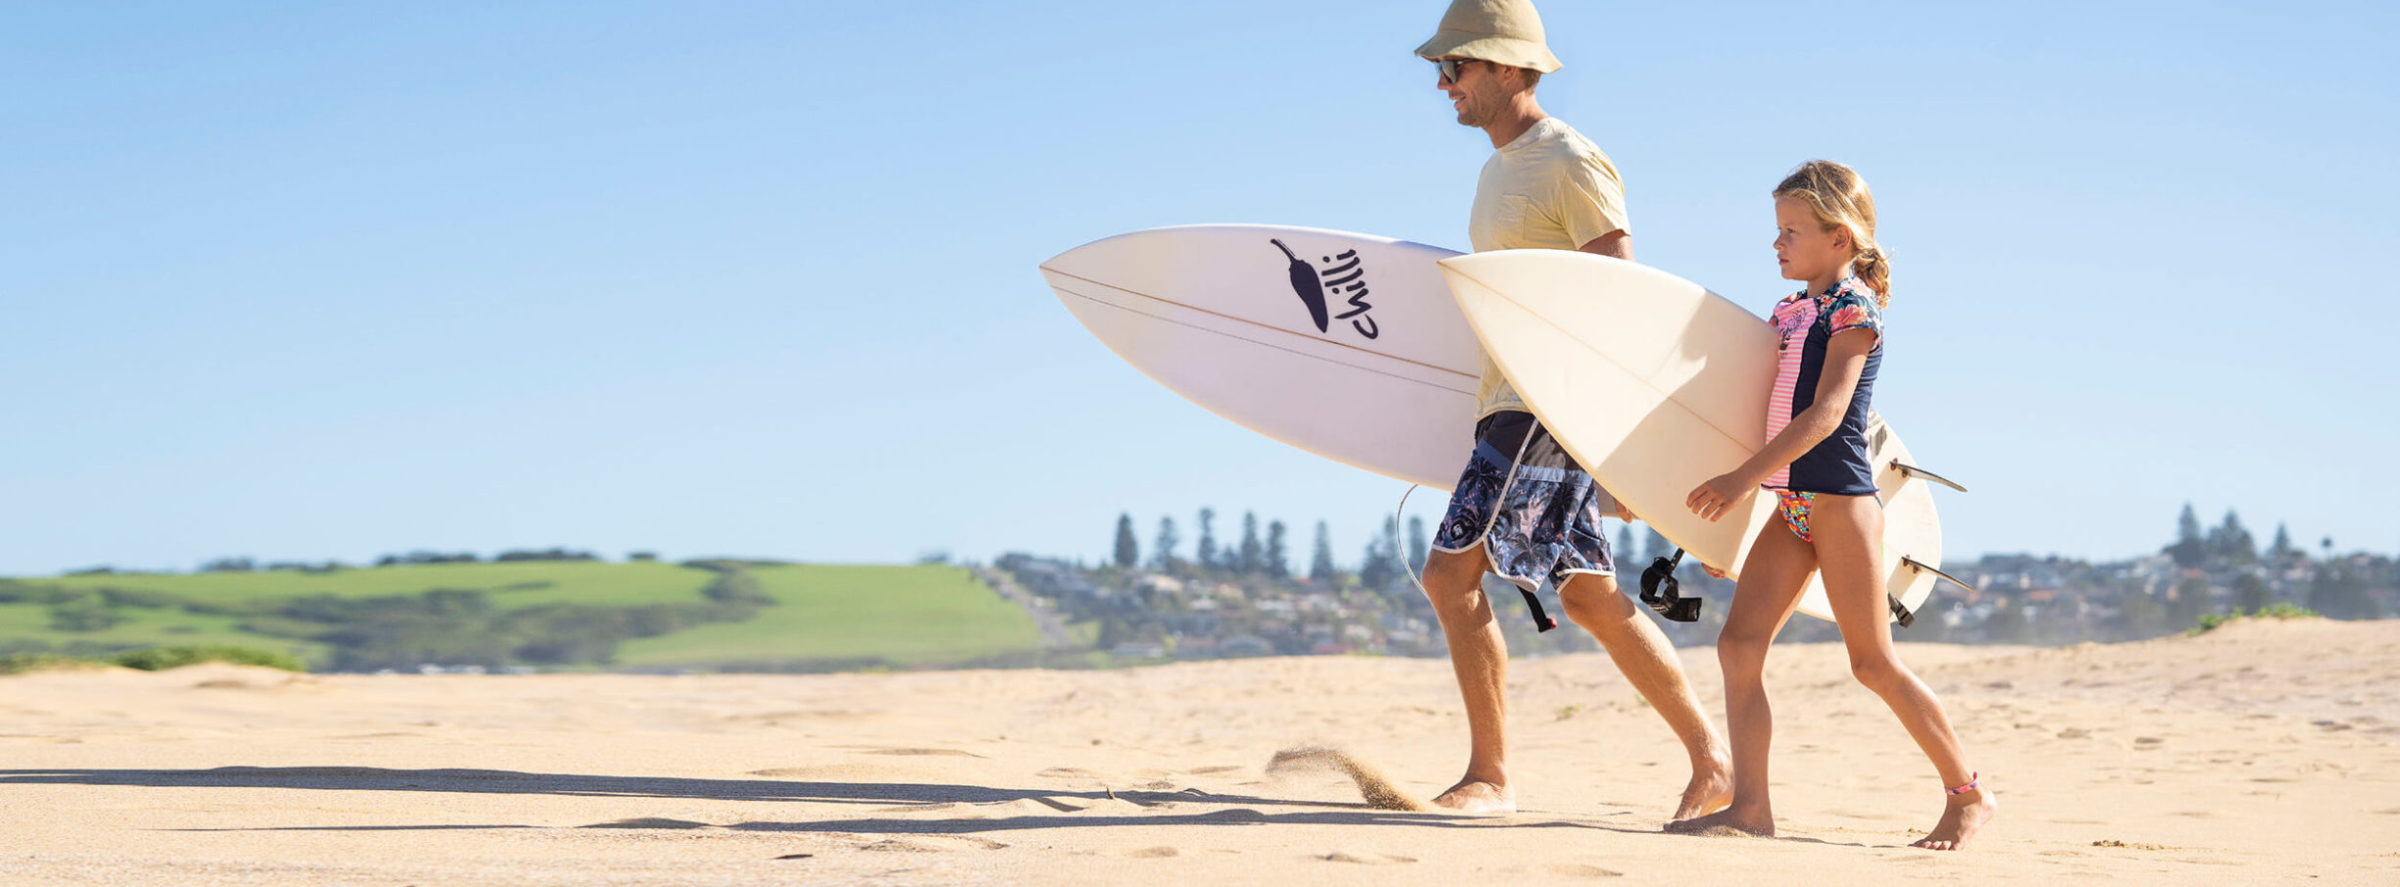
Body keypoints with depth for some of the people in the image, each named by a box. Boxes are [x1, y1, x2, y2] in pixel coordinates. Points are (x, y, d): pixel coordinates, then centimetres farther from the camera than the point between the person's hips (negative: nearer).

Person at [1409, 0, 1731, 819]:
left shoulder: (1570, 162, -9)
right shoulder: (1501, 168, 19)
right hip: (1510, 401, 10)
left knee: (1451, 572, -13)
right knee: (1589, 597, 7)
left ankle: (1490, 776, -7)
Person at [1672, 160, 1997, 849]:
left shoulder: (1854, 308, -10)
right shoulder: (1793, 311, 15)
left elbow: (1826, 413, -21)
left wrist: (1746, 478, -27)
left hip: (1839, 496, -8)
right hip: (1792, 502, 8)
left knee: (1873, 663, -5)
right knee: (1739, 643, -3)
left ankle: (1970, 795, 7)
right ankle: (1749, 805, -1)